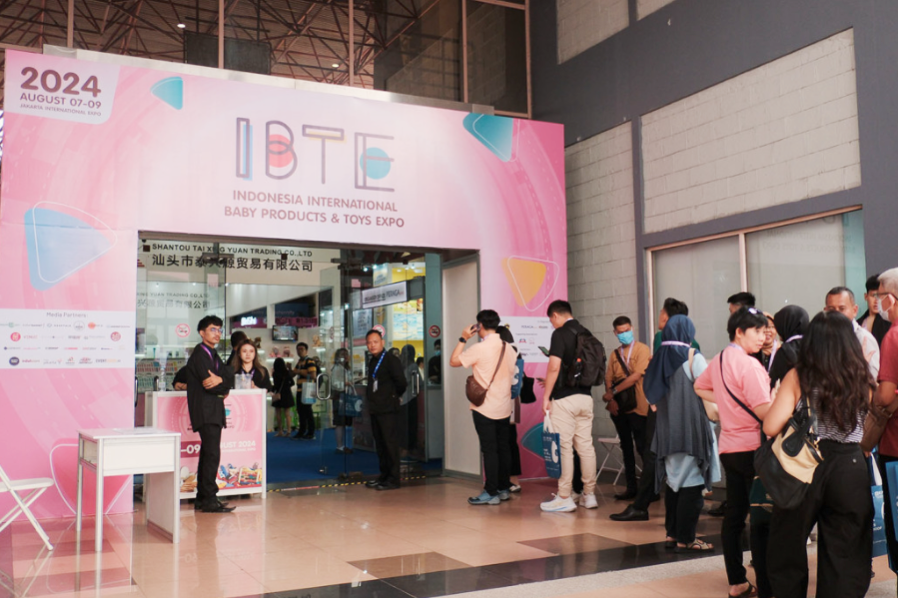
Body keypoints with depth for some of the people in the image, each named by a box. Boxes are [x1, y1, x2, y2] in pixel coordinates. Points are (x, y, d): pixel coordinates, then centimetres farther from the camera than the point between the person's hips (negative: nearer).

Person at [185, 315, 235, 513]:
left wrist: (220, 380, -12)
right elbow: (208, 383, -19)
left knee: (208, 454, 12)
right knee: (212, 453, -13)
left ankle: (202, 498, 19)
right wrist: (224, 387, -3)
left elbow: (230, 376, 8)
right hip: (205, 412, -10)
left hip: (214, 411, 10)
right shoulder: (199, 354, -10)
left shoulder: (213, 355, 20)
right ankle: (209, 500, -10)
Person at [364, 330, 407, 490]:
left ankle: (393, 479, -2)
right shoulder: (372, 361, 16)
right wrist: (371, 399, 13)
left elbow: (401, 382, -16)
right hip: (375, 409, 9)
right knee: (380, 444, 13)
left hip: (388, 409, -9)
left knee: (391, 443, -5)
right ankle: (384, 475, 21)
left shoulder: (391, 359, -10)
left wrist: (394, 396, -1)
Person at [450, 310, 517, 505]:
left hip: (484, 408, -6)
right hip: (504, 407, 7)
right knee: (503, 448, 13)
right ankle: (504, 488, 20)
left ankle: (491, 493, 0)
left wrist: (463, 339, -2)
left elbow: (453, 361, -9)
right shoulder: (508, 348, 5)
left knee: (489, 450, -3)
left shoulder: (479, 349, -16)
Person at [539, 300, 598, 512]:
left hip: (564, 398, -7)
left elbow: (554, 368, -17)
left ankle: (564, 499, -1)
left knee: (564, 447, -4)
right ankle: (589, 495, 16)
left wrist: (546, 396, -9)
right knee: (586, 446, 10)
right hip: (585, 396, 7)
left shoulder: (560, 334, -10)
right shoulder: (586, 333, 11)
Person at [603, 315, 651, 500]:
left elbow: (636, 376, -15)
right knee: (626, 448, 11)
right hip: (619, 407, 6)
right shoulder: (614, 355, 12)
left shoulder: (642, 350, -5)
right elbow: (609, 380, 4)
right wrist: (610, 400, -13)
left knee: (643, 449, -4)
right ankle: (631, 488, 18)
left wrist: (613, 392, -13)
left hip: (638, 407, -6)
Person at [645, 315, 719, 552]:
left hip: (666, 429, 6)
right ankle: (685, 539, 2)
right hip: (692, 427, -6)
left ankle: (671, 533, 19)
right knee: (692, 483, -1)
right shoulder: (694, 358, -10)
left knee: (673, 480, 15)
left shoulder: (659, 359, 6)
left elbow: (651, 396, 10)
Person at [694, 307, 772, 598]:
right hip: (753, 448, -8)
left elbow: (700, 387, 25)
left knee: (734, 514, 12)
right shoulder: (749, 365, -17)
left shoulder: (718, 360, 8)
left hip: (729, 447, 8)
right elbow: (764, 410, -23)